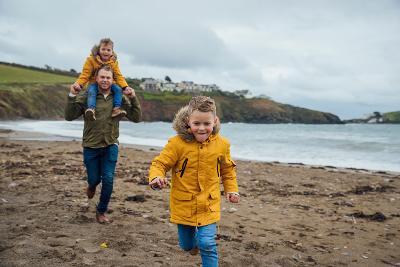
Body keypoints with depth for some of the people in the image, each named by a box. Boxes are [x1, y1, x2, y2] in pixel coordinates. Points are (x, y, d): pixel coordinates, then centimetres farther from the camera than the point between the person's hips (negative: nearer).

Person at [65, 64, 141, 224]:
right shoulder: (87, 97, -7)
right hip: (91, 146, -1)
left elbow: (136, 118, -3)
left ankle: (101, 212, 17)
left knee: (108, 180, -4)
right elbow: (69, 116, -11)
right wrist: (72, 97, -23)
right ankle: (92, 185, 52)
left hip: (110, 146, 1)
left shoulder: (119, 99, -2)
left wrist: (133, 99, -15)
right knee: (94, 179, 11)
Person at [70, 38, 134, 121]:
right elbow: (85, 75, -10)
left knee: (118, 89, -25)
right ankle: (91, 109, -47)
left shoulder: (113, 62, 1)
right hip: (94, 83, -2)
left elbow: (118, 76, -2)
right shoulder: (91, 60, -7)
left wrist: (125, 86, -22)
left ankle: (116, 108, -30)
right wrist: (78, 83, -31)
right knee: (91, 91, -35)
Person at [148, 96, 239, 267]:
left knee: (207, 244, -12)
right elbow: (159, 163, -14)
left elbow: (227, 169, 12)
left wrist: (231, 189, 6)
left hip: (209, 205, 0)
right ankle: (193, 234, 55)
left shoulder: (221, 144, -5)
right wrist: (156, 177, -34)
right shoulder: (177, 143, -16)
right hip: (183, 205, 0)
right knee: (187, 245, 19)